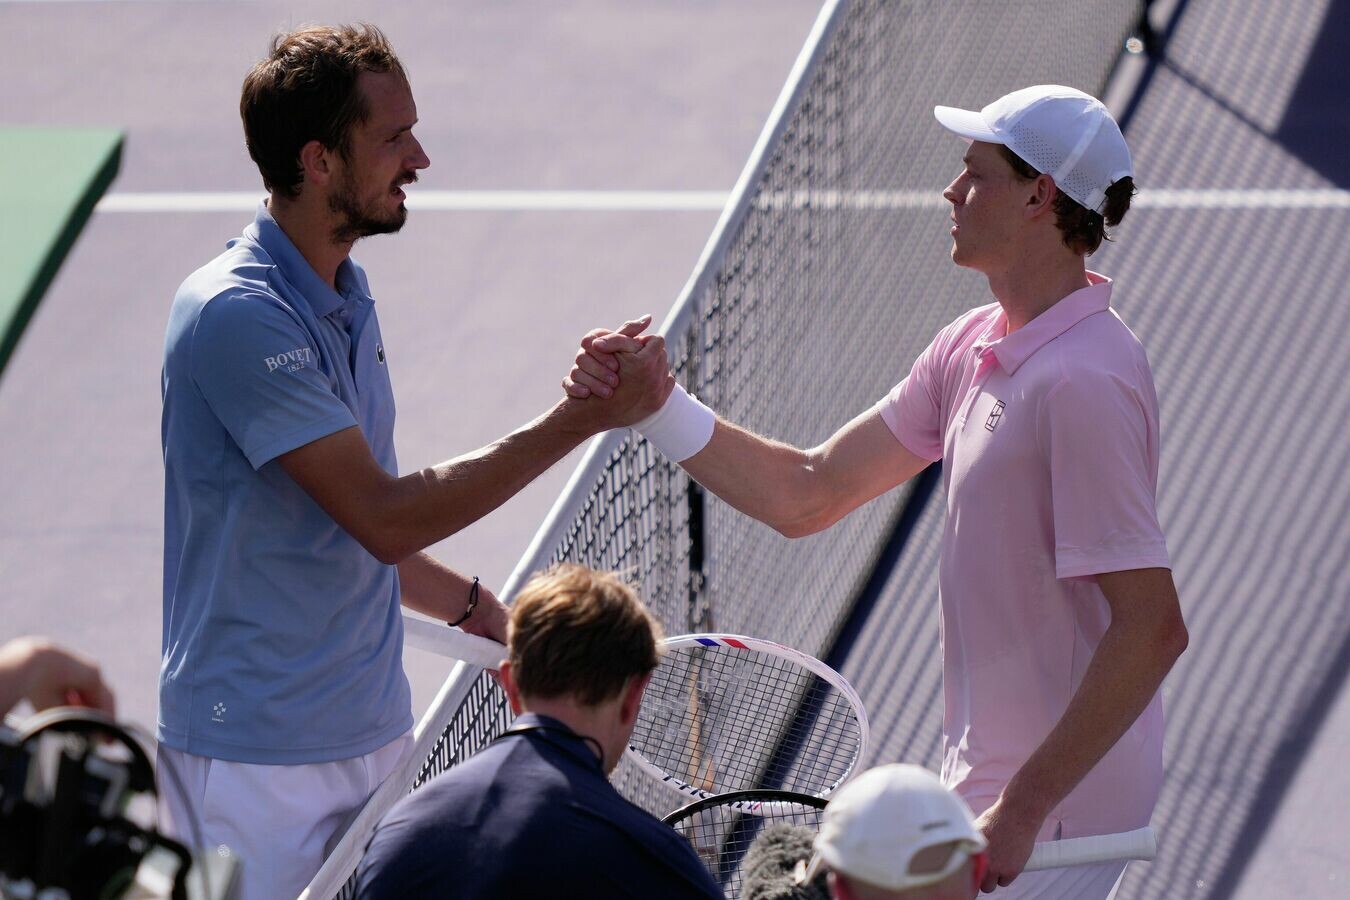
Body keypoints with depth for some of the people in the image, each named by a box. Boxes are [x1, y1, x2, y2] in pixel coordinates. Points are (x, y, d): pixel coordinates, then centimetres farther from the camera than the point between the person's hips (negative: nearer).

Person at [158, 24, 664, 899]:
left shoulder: (345, 295, 11)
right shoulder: (237, 317, -20)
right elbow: (384, 516, -23)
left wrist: (471, 606, 14)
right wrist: (575, 422, -22)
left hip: (372, 731, 9)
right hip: (259, 759, -9)